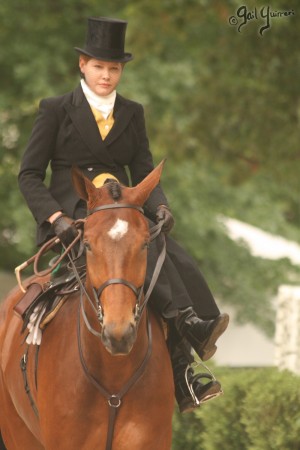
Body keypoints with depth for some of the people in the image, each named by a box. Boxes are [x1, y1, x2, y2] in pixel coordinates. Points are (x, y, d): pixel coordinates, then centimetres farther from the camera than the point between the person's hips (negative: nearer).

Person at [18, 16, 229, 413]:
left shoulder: (132, 114, 17)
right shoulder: (55, 110, 6)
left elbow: (144, 174, 13)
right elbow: (29, 175, 3)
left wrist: (160, 206, -9)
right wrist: (55, 217, -14)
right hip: (72, 221, -4)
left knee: (181, 264, -24)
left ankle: (185, 382, -30)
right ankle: (190, 325, -46)